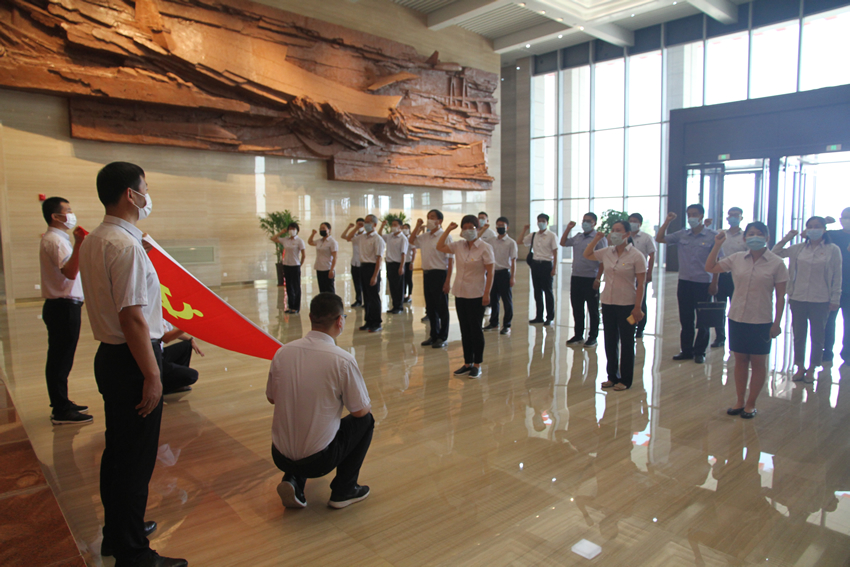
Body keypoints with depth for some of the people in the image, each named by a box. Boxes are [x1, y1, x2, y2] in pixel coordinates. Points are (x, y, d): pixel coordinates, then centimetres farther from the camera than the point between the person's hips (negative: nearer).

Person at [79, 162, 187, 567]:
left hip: (109, 356, 10)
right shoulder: (127, 247, -21)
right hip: (131, 362, -10)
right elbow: (133, 319, -25)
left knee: (117, 451, 22)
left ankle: (117, 531, 41)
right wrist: (152, 375, -21)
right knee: (136, 459, 2)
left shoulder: (93, 241, 10)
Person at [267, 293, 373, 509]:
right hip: (318, 461, -5)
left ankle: (292, 481, 13)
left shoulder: (283, 352, -5)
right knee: (366, 420, 17)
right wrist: (368, 404, 16)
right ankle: (344, 490, 17)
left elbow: (272, 398, 10)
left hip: (279, 456, 5)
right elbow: (360, 410, -7)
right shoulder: (343, 360, -19)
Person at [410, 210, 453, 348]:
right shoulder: (424, 236, 9)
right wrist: (418, 226, 10)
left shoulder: (445, 237, -11)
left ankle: (443, 338, 14)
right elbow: (412, 241, 25)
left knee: (441, 308, 3)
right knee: (430, 307, 14)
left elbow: (451, 260, -14)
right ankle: (434, 335, 26)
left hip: (439, 274, -7)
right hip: (426, 273, 7)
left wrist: (448, 280, -19)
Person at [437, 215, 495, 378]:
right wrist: (448, 230, 6)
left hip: (476, 295, -6)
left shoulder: (484, 248, -9)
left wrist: (487, 294, -16)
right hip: (460, 293, 6)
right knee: (464, 330, 11)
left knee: (475, 329, 1)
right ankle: (467, 363, 21)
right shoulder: (458, 246, 7)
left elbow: (490, 273, -11)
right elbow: (440, 247, 13)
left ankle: (477, 365, 13)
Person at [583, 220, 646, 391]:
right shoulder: (606, 252, 4)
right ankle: (612, 376, 26)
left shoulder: (636, 256, -11)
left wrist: (637, 308, -14)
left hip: (627, 305, -5)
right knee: (610, 342, 12)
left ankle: (625, 380, 17)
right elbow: (587, 254, 21)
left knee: (626, 343, 6)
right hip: (608, 303, 5)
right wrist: (596, 238, 7)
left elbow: (641, 284, -11)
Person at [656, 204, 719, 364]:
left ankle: (699, 352, 18)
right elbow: (659, 239, 6)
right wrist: (667, 222, -3)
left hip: (703, 283, -3)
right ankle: (686, 350, 21)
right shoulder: (681, 234, 5)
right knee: (685, 319, 10)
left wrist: (714, 283, -7)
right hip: (684, 282, 3)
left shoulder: (712, 236, -4)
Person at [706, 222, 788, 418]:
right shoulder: (736, 258, 1)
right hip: (737, 318, 3)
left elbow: (780, 296, -5)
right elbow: (710, 268, 9)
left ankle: (751, 404, 21)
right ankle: (740, 401, 24)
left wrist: (777, 323, -8)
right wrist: (718, 245, 1)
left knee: (758, 362, 8)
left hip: (761, 321, -3)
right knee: (740, 360, 12)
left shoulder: (776, 263, -6)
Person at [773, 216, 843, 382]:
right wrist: (787, 237, 0)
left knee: (817, 336, 8)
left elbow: (837, 277, -1)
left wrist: (835, 299, -3)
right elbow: (775, 253, 7)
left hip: (820, 301, -2)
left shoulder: (833, 250, -3)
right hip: (798, 298, 2)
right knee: (798, 335, 10)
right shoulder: (798, 248, 4)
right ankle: (800, 367, 23)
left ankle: (811, 369, 22)